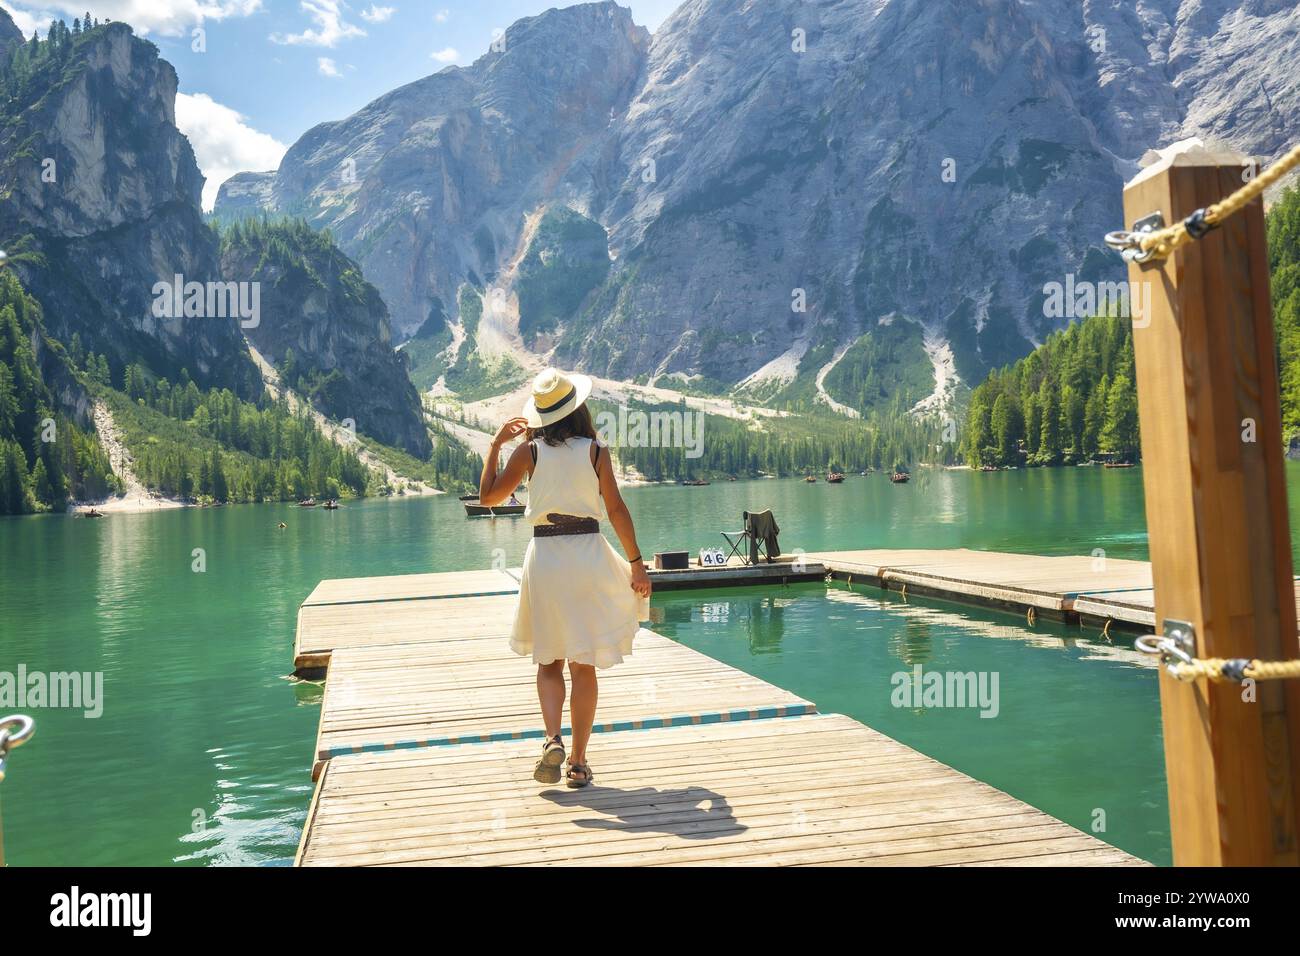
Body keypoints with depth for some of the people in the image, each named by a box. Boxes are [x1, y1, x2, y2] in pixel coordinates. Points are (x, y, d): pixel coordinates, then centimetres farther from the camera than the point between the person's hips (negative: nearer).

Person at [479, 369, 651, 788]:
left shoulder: (529, 451, 0)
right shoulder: (595, 450, -1)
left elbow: (488, 495, 6)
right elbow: (616, 509, -3)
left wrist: (496, 444, 15)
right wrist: (636, 563, 2)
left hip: (544, 555, 1)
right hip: (588, 553, 0)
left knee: (549, 661, 15)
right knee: (584, 666, 9)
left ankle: (552, 740, -7)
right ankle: (578, 761, 11)